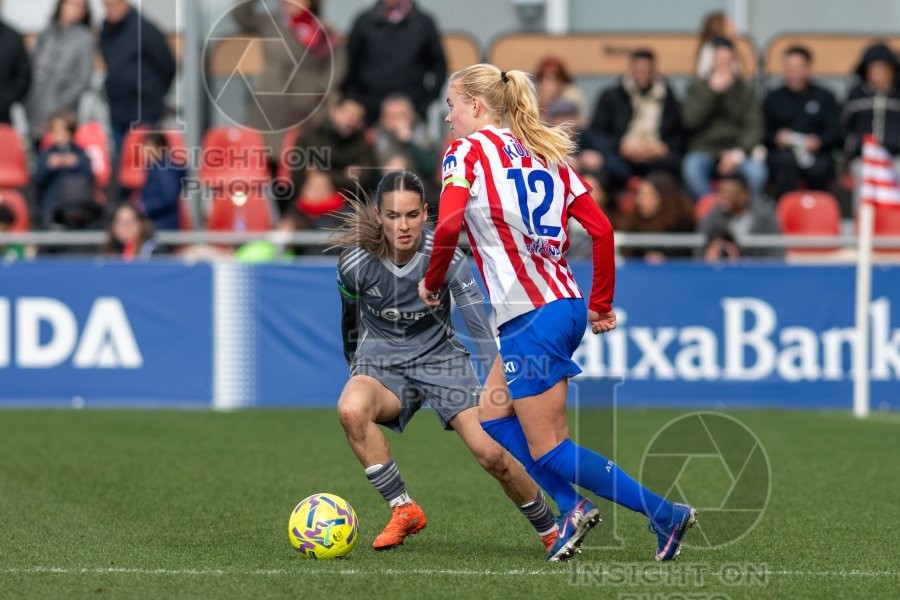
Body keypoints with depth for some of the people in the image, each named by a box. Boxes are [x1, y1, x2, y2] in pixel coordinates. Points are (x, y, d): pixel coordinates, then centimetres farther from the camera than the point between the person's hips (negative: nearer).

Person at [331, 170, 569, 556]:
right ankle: (403, 510, -16)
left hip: (441, 357, 0)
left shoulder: (447, 259, -20)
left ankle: (550, 531, 10)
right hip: (382, 360, 1)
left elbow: (479, 329, -24)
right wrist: (356, 369, 19)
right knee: (351, 409, -34)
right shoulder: (355, 263, -18)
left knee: (491, 453, -16)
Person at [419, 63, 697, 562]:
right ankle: (571, 508, 12)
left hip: (531, 315, -8)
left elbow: (448, 225, -21)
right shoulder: (543, 154, 14)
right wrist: (601, 306, 16)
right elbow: (601, 229, 9)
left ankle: (666, 514, -2)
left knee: (548, 450, 0)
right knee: (492, 417, 21)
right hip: (567, 305, 8)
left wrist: (432, 283, -4)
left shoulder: (469, 149, -5)